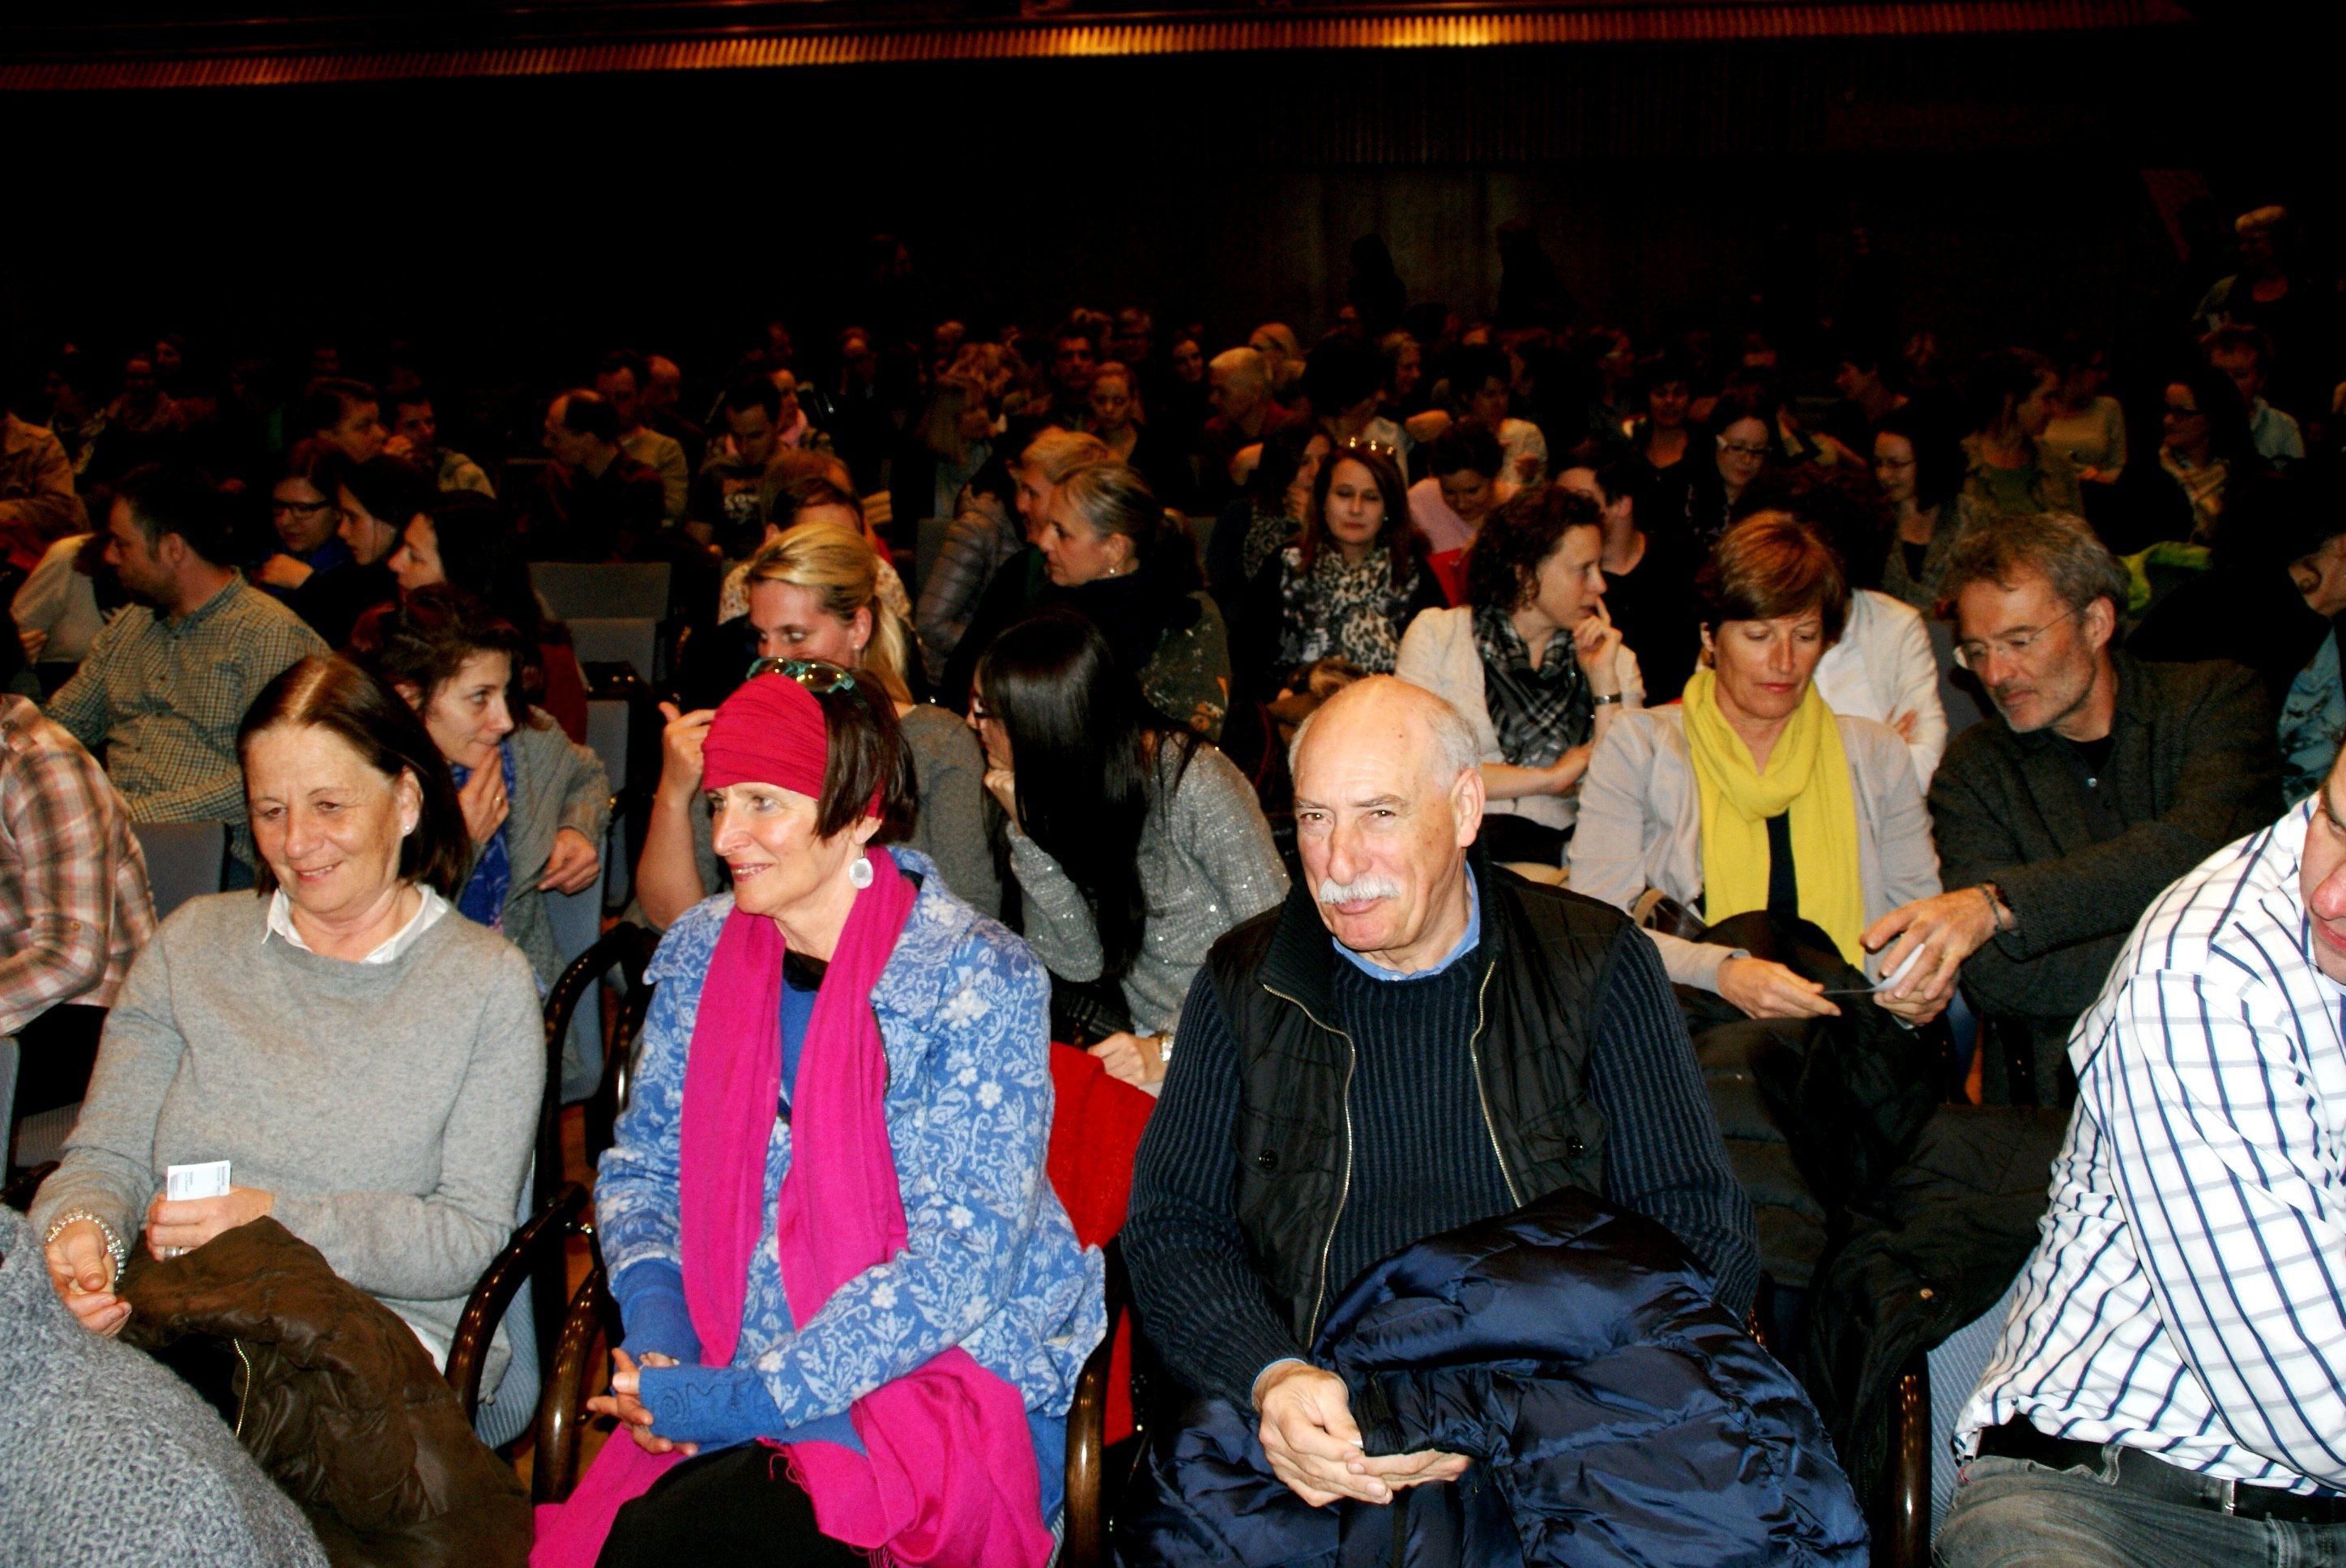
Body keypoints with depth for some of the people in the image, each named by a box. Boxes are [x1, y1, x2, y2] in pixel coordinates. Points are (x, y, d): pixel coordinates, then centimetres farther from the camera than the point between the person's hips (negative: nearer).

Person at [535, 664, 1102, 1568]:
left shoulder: (979, 979, -12)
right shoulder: (701, 953, 5)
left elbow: (961, 1256, -18)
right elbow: (642, 1164, 14)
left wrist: (749, 1397, -20)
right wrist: (655, 1323, -6)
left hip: (952, 1383, -5)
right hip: (735, 1377, 5)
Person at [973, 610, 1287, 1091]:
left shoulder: (1194, 785, -17)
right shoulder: (1052, 795, 2)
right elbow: (1082, 964, -3)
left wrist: (1172, 1051, -21)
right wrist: (1025, 826, -11)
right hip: (1142, 1042, 6)